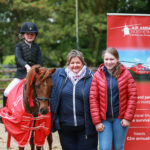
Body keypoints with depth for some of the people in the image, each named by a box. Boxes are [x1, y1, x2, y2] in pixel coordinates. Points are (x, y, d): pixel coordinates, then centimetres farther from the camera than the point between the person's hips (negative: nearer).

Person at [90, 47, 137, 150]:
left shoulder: (125, 73, 1)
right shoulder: (98, 75, 1)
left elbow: (132, 96, 0)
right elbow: (93, 98, -1)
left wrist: (128, 118, -6)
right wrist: (97, 121, -6)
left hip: (120, 118, 0)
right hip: (104, 119, 0)